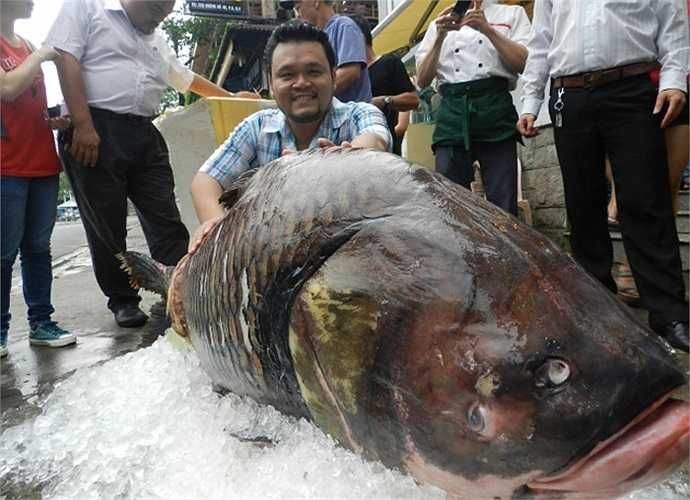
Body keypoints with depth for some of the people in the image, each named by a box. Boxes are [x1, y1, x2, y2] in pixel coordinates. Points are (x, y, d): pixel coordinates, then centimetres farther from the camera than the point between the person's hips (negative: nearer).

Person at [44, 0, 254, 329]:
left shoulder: (157, 41, 25)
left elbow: (188, 79, 35)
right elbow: (66, 60, -6)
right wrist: (83, 125, -16)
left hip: (145, 135, 6)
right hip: (95, 130, -5)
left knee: (166, 221, -2)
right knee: (106, 225, 0)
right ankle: (122, 300, 13)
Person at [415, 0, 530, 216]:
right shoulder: (439, 25, 22)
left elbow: (525, 63, 0)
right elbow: (422, 81, 10)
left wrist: (487, 29, -7)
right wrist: (440, 37, -2)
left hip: (495, 107, -1)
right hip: (452, 112, 2)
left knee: (502, 202, -6)